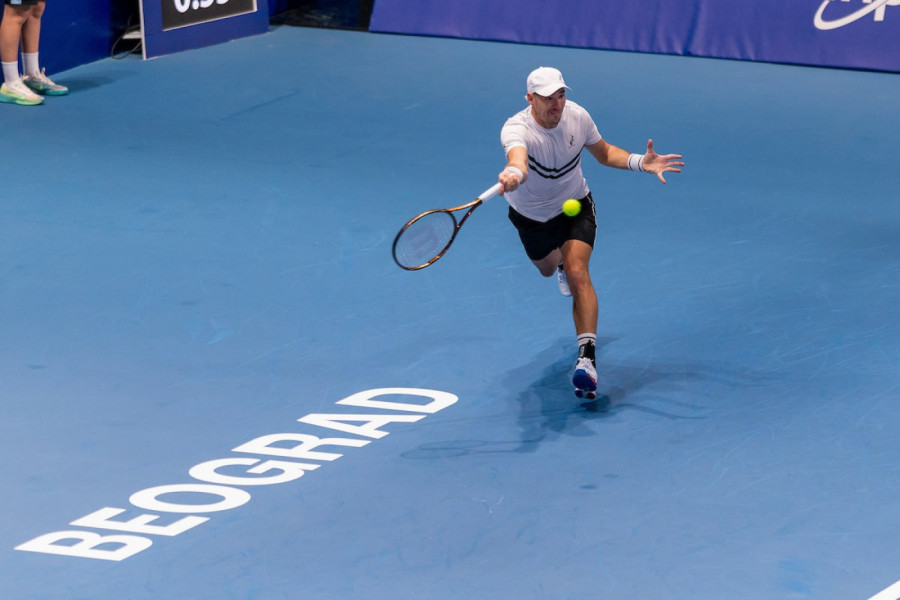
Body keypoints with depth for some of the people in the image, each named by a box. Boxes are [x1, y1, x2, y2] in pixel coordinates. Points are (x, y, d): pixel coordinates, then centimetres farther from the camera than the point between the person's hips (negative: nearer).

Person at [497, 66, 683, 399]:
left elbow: (604, 153, -2)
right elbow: (517, 158, -61)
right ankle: (562, 258, 70)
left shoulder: (577, 116, -22)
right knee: (548, 268, 28)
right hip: (530, 215, 0)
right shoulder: (516, 129, -36)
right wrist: (514, 174, -86)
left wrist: (640, 162, -19)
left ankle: (587, 358, -30)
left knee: (577, 272, -24)